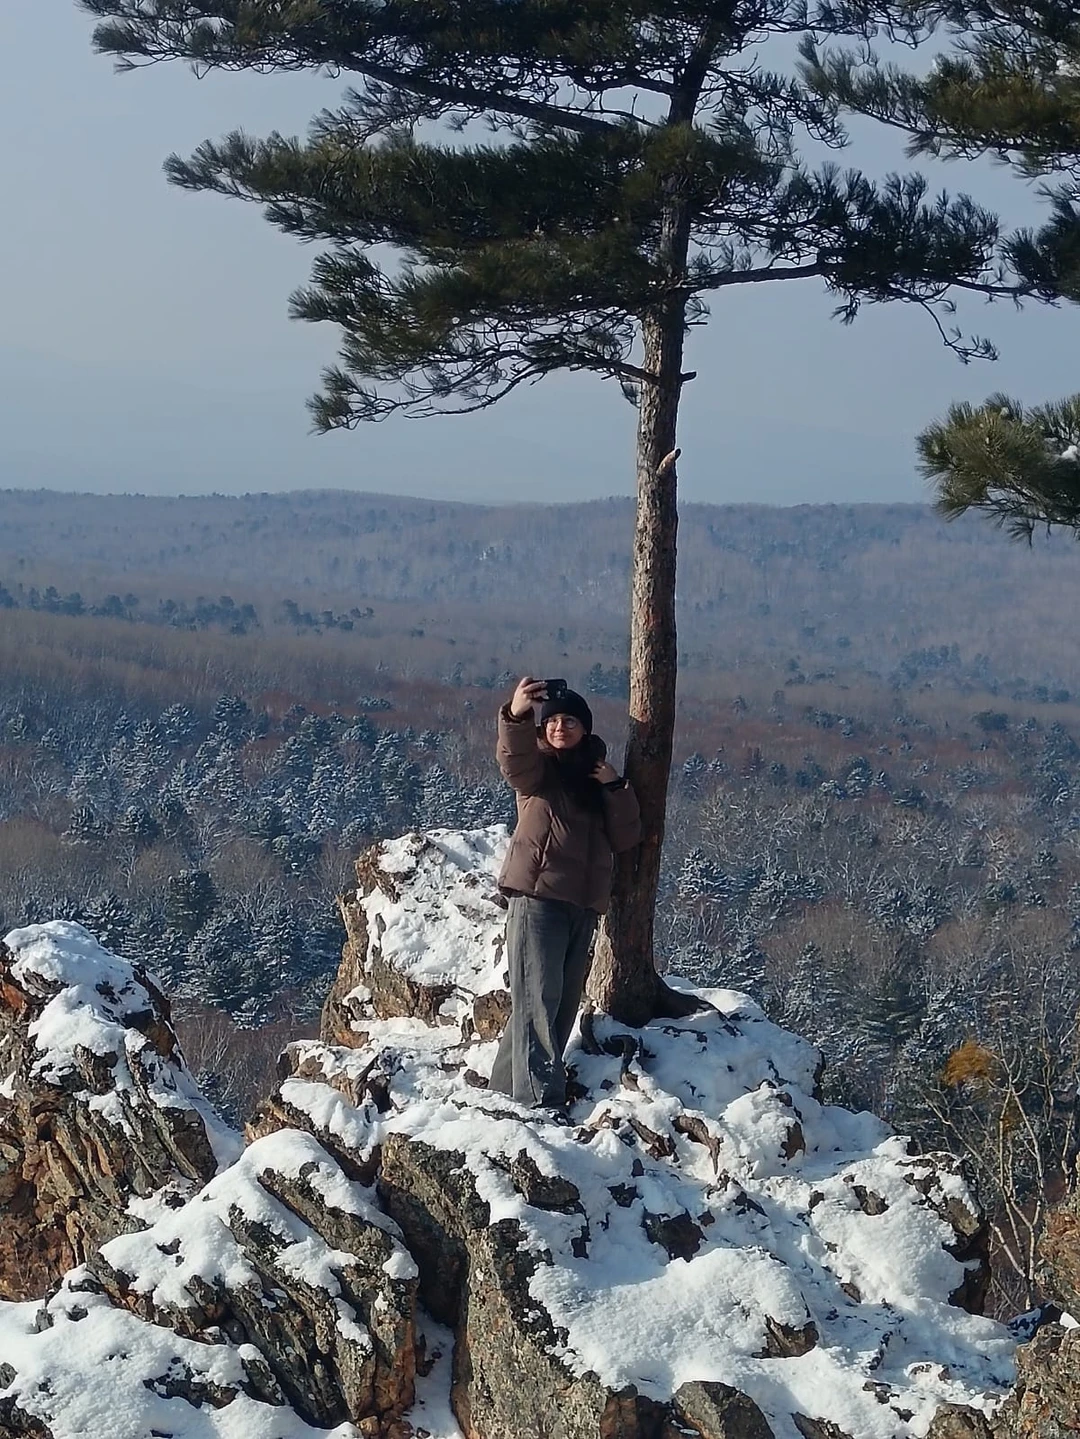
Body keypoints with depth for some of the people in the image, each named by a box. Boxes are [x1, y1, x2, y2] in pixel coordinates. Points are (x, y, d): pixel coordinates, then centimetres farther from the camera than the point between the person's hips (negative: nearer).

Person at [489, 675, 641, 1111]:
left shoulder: (595, 777, 20)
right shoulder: (538, 767, 5)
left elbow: (625, 838, 11)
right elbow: (514, 762, -22)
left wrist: (615, 788, -2)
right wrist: (516, 716, -41)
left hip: (583, 906, 7)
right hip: (538, 895, -7)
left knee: (563, 1003, 7)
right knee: (539, 999, -15)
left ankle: (507, 1089, 14)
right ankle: (541, 1100, -21)